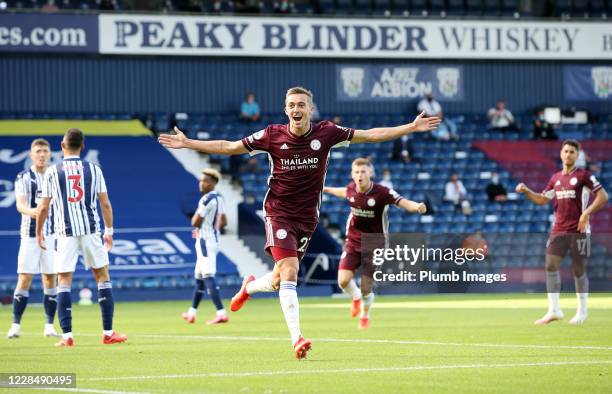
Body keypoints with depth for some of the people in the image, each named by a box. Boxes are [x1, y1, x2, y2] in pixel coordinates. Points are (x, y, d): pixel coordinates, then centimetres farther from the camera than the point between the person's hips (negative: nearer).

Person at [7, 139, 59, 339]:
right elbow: (20, 204, -14)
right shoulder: (23, 177, -1)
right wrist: (30, 211, -36)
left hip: (52, 234, 3)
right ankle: (15, 325, -3)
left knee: (50, 279, 2)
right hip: (30, 234, -3)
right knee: (24, 279, -7)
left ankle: (49, 325, 8)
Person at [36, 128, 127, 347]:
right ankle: (108, 333, 9)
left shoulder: (52, 172, -1)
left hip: (66, 233, -1)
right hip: (91, 229, 1)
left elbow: (44, 207, 1)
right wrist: (109, 231, 16)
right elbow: (105, 204, 5)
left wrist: (39, 232, 16)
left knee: (64, 280, 2)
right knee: (102, 277, 10)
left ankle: (67, 335, -6)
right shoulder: (93, 169, 3)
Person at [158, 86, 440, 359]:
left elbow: (370, 135, -1)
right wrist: (187, 143, -3)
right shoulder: (272, 135, -7)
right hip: (278, 213, -2)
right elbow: (228, 147, 1)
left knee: (278, 282, 8)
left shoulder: (326, 133, -5)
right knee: (289, 270, -21)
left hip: (307, 217, 2)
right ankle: (296, 338, -21)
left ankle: (249, 287, 44)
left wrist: (411, 127, -6)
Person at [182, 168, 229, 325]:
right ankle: (192, 313, 29)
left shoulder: (207, 200, -17)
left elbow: (195, 222, -17)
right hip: (214, 239, 10)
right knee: (199, 276, 19)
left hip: (205, 240, -10)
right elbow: (223, 222, 19)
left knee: (208, 277, -15)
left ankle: (221, 313, -24)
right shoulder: (218, 199, 12)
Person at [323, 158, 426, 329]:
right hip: (353, 243, 3)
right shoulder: (351, 188, -5)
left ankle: (365, 316, 30)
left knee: (366, 289, -3)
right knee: (343, 281, -13)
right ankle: (356, 297, 24)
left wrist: (417, 206, -54)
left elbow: (404, 202, -31)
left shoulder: (382, 192, -21)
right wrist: (327, 189, 38)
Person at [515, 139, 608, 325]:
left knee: (579, 271, 1)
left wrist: (587, 213, -17)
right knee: (551, 265, -8)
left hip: (578, 231, -5)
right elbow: (542, 199, 22)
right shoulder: (556, 178, 14)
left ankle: (582, 311, 14)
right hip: (558, 230, 5)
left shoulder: (583, 175, -3)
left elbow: (603, 196, -7)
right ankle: (554, 310, -8)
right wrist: (526, 191, 6)